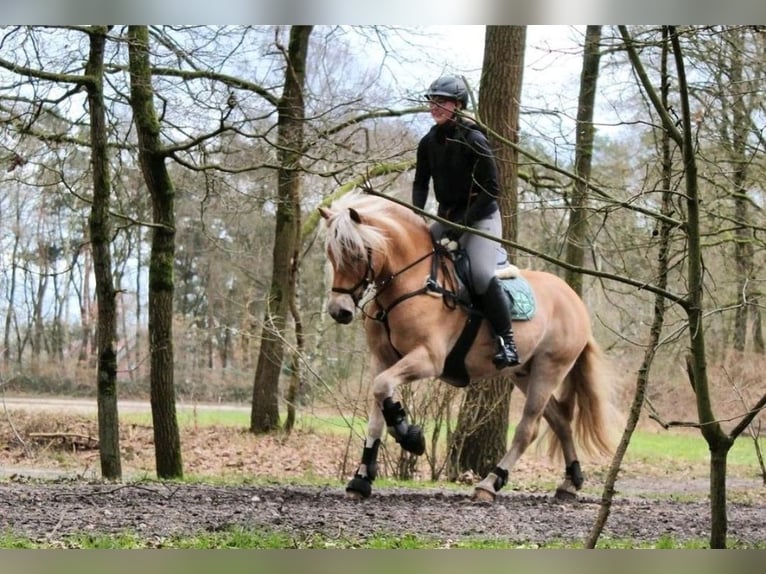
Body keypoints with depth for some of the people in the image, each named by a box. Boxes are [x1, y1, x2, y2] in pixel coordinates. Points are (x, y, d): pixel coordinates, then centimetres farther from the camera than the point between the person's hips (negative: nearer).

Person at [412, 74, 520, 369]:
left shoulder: (474, 141, -17)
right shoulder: (429, 142, 2)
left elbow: (492, 189, -16)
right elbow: (420, 183, 10)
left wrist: (464, 220, -21)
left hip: (481, 217, -7)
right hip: (447, 217, 7)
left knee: (481, 275, -25)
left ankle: (507, 341, -17)